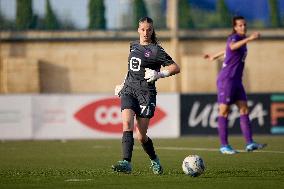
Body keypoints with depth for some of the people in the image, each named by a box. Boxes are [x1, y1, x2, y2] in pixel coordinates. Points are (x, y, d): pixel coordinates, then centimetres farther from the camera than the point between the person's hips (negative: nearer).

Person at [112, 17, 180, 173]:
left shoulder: (155, 50, -3)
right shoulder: (133, 46, 15)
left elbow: (175, 68, -6)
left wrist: (159, 74, -20)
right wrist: (123, 84, 32)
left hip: (146, 93, -4)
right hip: (129, 90, 4)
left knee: (141, 136, -3)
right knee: (127, 123, -21)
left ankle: (155, 161, 25)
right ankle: (126, 163, -29)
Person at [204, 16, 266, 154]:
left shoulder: (241, 39, 16)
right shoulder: (234, 37, -11)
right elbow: (232, 47, -37)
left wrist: (214, 56, 50)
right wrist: (249, 39, -49)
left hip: (236, 81, 9)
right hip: (226, 80, -9)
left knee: (244, 109, 0)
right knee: (224, 111, -4)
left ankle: (250, 143, -6)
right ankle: (224, 146, -1)